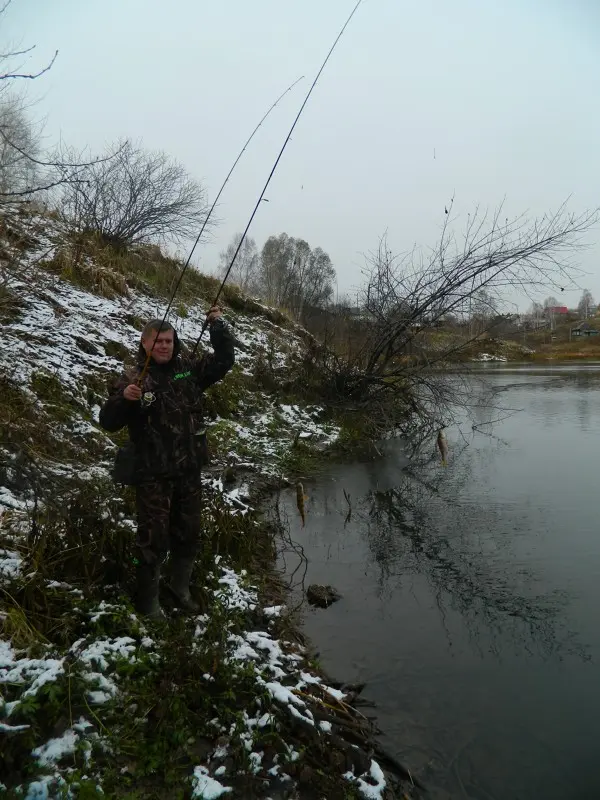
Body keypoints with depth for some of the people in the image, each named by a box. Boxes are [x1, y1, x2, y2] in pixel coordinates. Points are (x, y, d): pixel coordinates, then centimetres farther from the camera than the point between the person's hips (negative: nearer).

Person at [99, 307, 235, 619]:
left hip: (188, 471, 5)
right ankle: (147, 599, 22)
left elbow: (224, 360, 4)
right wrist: (124, 398, -30)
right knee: (154, 537, 2)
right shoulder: (133, 379, -8)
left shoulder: (189, 370, 4)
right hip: (153, 474, -4)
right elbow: (108, 422, -10)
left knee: (188, 534, 17)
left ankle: (181, 588, 38)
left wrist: (218, 325, -8)